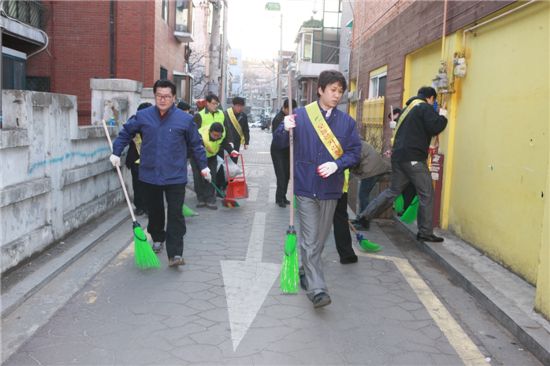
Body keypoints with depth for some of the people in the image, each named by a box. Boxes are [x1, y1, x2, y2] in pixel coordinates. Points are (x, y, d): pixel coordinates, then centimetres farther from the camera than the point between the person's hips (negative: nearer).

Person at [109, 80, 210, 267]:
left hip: (175, 177, -2)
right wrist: (116, 152, 8)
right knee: (154, 211, 18)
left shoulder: (185, 119, -4)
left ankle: (175, 254, -6)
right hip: (150, 175, 3)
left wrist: (203, 166, 8)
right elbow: (125, 132, 15)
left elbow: (196, 144, 6)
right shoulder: (142, 116, 0)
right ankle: (157, 239, 40)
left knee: (175, 215, -7)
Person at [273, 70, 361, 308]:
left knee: (320, 239, 16)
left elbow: (355, 152, 5)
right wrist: (285, 129, -20)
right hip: (306, 187, -3)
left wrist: (337, 165, -14)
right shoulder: (301, 115, -1)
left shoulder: (347, 121, 6)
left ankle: (306, 272, 37)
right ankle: (316, 289, -7)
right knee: (310, 240, -8)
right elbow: (280, 144, 2)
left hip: (331, 188, 3)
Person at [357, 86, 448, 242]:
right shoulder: (426, 108, -4)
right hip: (413, 158, -8)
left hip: (398, 156, 8)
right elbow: (434, 128, -17)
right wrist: (443, 117, 1)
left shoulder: (408, 108, 22)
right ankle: (425, 232, 6)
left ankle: (363, 216, 13)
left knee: (393, 190, 16)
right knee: (426, 194, 2)